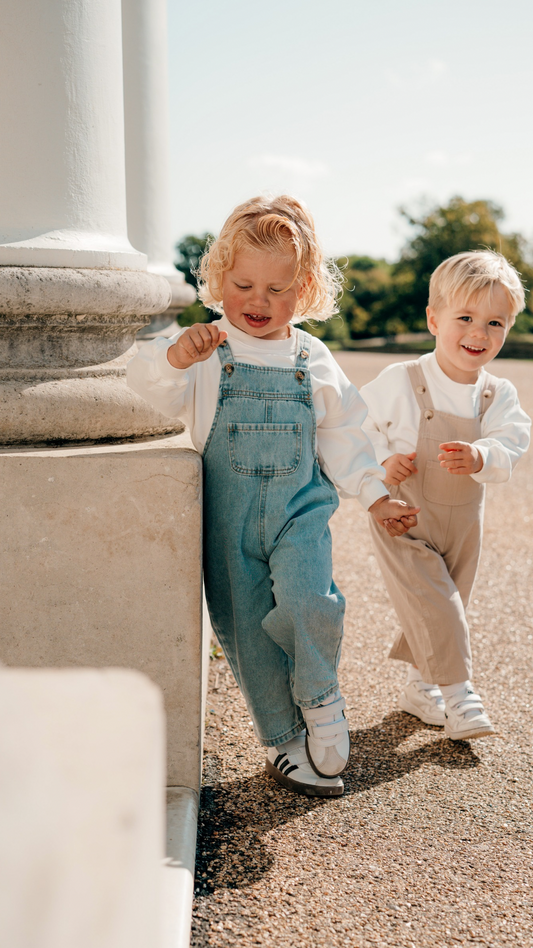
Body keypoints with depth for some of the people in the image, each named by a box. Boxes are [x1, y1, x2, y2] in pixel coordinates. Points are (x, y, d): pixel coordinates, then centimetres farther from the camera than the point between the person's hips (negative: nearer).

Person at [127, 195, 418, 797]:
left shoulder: (314, 361, 5)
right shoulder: (206, 350, -2)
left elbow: (340, 438, 13)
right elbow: (147, 385, -18)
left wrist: (376, 498, 12)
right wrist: (175, 357, -38)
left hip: (300, 507, 0)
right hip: (228, 517, 0)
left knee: (306, 600, -23)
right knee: (246, 633, 4)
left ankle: (320, 700, 6)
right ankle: (283, 741, 24)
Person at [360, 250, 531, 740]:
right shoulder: (399, 382, -14)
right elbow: (355, 427, -5)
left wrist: (480, 457, -37)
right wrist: (382, 461, -21)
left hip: (462, 523, 4)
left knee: (446, 606, 15)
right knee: (432, 602, -13)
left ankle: (420, 685, 35)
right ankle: (458, 693, 0)